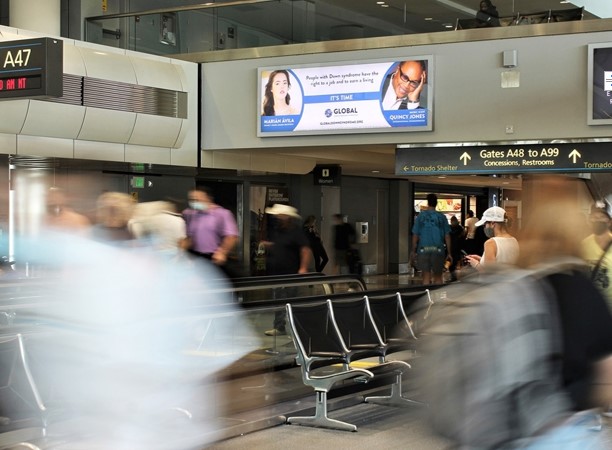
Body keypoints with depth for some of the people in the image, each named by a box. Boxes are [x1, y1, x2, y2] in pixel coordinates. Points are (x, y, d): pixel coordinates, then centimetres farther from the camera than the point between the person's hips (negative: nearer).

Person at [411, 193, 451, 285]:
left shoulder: (420, 216, -1)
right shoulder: (441, 217, 0)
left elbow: (415, 235, 0)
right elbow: (447, 236, 2)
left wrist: (413, 251, 10)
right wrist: (449, 253, 8)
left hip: (424, 249, 0)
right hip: (438, 250, 0)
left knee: (426, 276, 3)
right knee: (438, 277, 11)